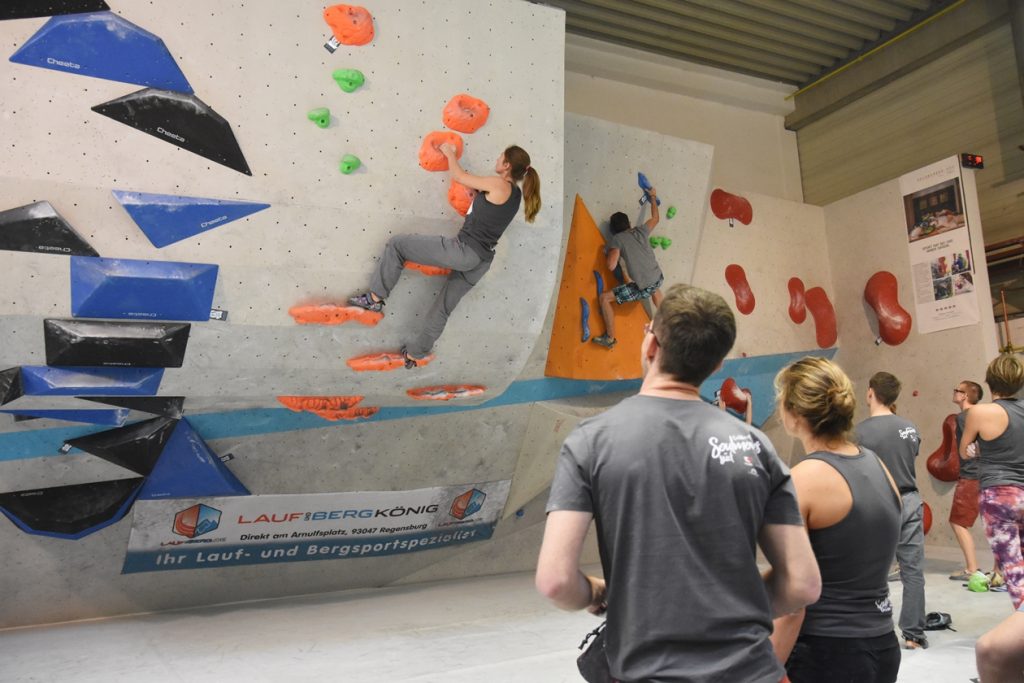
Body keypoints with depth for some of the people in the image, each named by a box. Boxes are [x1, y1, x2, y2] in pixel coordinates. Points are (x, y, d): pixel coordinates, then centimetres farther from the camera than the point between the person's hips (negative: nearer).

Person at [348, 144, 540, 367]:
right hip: (480, 262, 9)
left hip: (463, 250, -9)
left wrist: (450, 153, 20)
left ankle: (376, 297, 4)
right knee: (442, 310, 20)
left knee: (397, 244, 0)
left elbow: (458, 176, 2)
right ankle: (415, 354, 33)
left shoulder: (498, 185, -11)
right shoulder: (516, 194, 11)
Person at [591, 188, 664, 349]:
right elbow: (656, 218, 26)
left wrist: (608, 254, 5)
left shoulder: (617, 239, -7)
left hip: (641, 288, -6)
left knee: (604, 298, 3)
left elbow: (611, 266, -17)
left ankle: (610, 338, 6)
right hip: (658, 280, 6)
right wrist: (653, 197, 39)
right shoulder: (641, 231, 6)